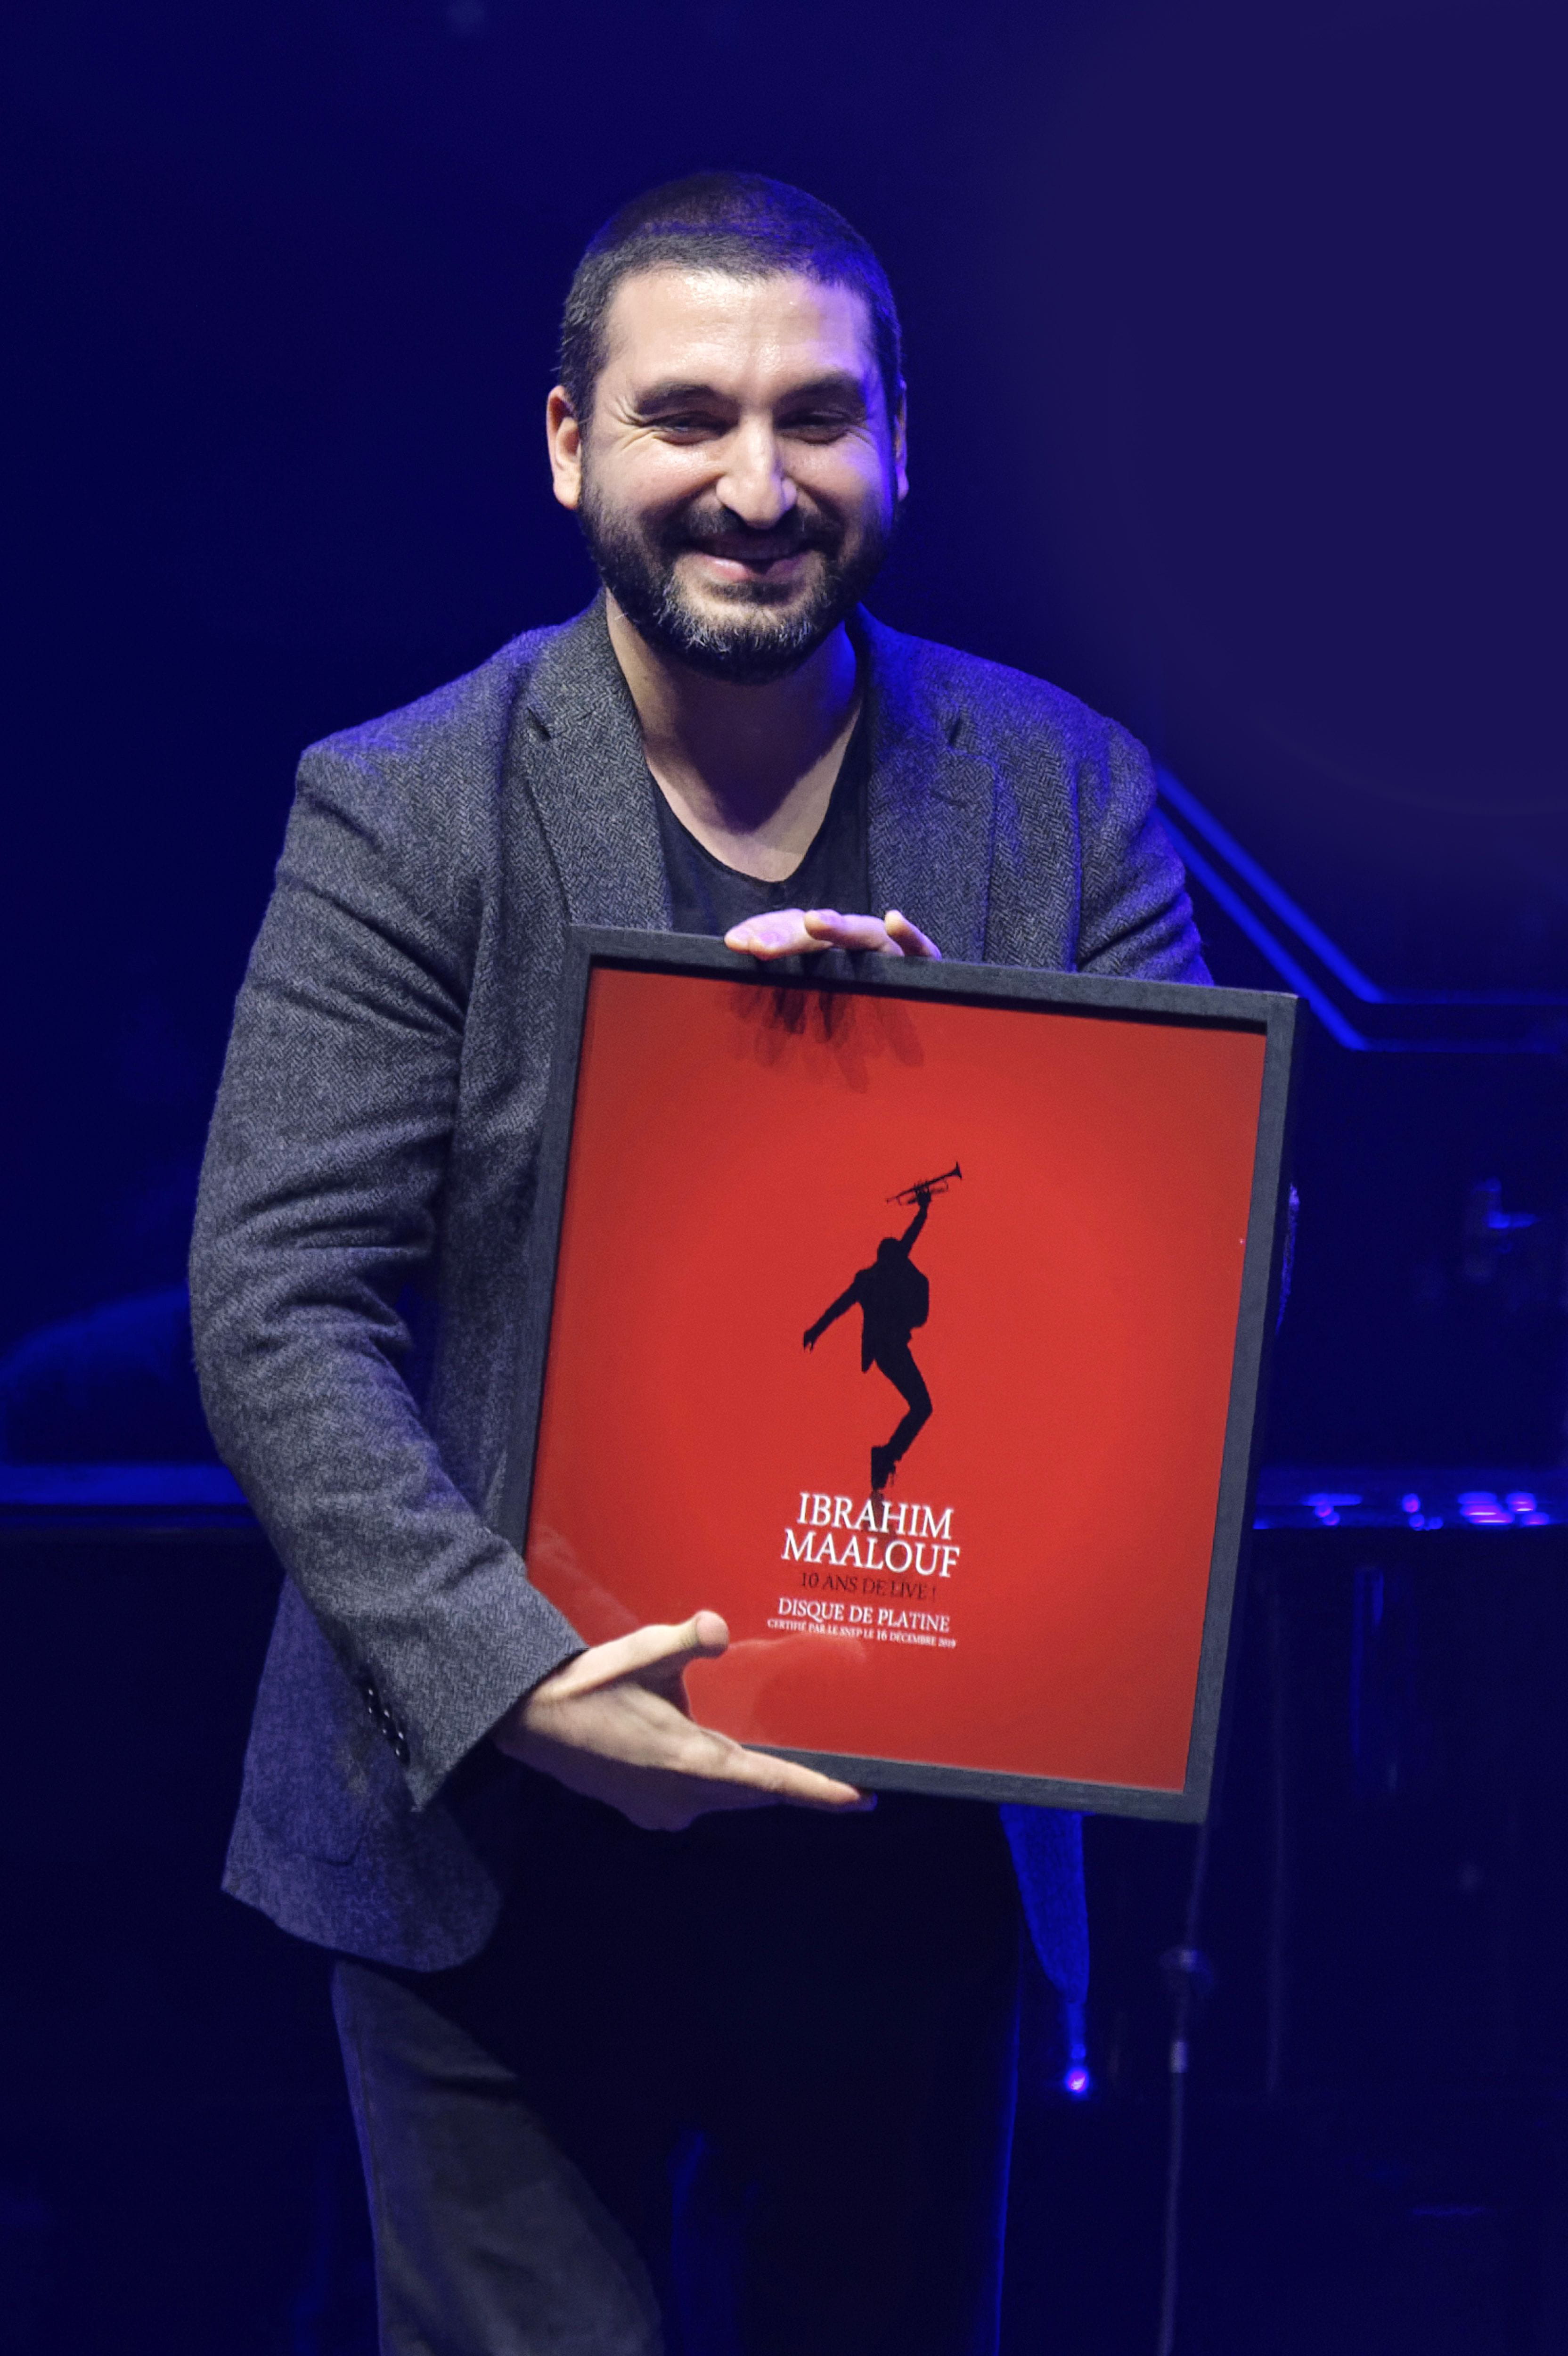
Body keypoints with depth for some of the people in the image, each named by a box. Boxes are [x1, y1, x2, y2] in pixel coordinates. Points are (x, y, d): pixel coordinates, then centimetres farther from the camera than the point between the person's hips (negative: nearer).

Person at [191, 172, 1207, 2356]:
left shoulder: (1068, 798, 3)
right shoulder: (403, 815, -6)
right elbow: (279, 1314, -12)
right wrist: (512, 1684, -25)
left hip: (918, 1835, 3)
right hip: (500, 1841, -3)